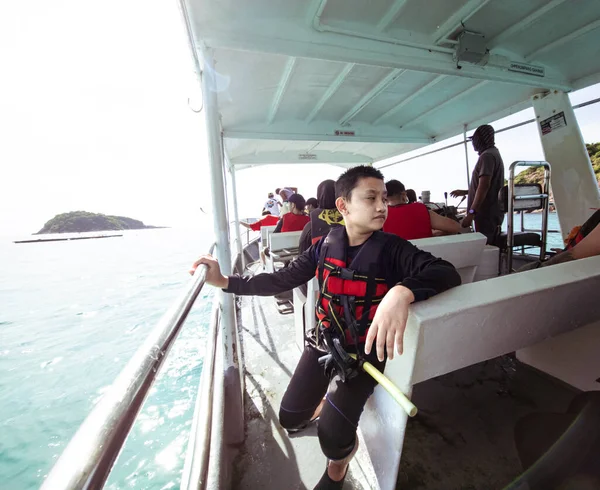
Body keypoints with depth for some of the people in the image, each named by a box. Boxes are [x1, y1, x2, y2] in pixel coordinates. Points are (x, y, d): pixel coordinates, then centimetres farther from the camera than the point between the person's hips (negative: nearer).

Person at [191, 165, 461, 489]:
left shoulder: (392, 249, -15)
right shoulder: (326, 245, -9)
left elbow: (447, 273, -28)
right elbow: (282, 280, -5)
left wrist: (402, 292, -49)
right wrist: (225, 282, -12)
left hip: (364, 351, -2)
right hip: (324, 341, 3)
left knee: (333, 440, -11)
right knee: (290, 419, 10)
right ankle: (326, 404, 47)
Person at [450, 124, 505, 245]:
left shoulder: (487, 155, -11)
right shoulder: (494, 153, 23)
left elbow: (483, 187, -22)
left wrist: (471, 213, -26)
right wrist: (464, 192, 31)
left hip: (487, 214, -10)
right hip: (491, 213, 10)